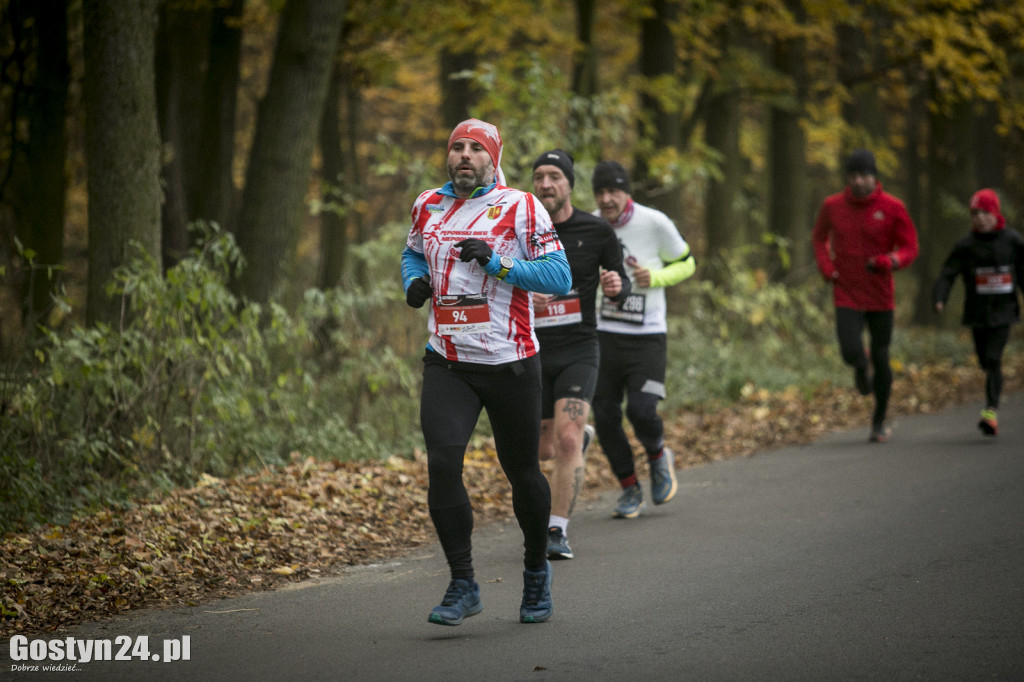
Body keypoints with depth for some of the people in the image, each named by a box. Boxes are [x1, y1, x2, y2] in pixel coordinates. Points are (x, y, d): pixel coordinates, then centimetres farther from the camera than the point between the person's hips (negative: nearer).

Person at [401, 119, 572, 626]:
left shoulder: (520, 208, -5)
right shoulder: (429, 206, 8)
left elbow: (560, 277, -10)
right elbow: (413, 252, 28)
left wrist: (497, 264, -21)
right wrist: (414, 281, 5)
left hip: (509, 363, -2)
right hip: (446, 364, 3)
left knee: (522, 472, 9)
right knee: (442, 463, -15)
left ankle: (537, 568, 34)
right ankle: (462, 585, -6)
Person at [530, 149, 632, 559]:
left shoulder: (597, 231, -3)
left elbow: (620, 288, 7)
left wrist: (616, 285, -17)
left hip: (579, 352, -2)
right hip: (534, 353, 2)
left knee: (567, 441, -19)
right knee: (544, 450, 12)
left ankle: (557, 531, -9)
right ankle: (581, 436, 49)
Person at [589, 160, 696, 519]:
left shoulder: (655, 223, -9)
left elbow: (687, 263, 4)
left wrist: (654, 278, -14)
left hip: (647, 337, -3)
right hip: (603, 335, 3)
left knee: (641, 410, -16)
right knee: (605, 416, -1)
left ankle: (659, 457, 18)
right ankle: (630, 489, 17)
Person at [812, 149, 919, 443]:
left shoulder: (892, 208, -7)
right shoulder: (832, 206, -2)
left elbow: (910, 248, -3)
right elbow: (819, 237, 17)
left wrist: (889, 261, -24)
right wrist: (825, 266, -1)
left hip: (880, 296, 0)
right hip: (846, 295, 0)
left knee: (880, 360, 5)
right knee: (851, 353, -16)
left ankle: (879, 421, 24)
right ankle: (861, 367, 24)